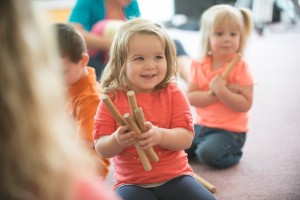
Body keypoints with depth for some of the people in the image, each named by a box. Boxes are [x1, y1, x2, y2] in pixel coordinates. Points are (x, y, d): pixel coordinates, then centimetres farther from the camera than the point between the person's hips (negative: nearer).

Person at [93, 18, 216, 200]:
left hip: (174, 176, 2)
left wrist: (159, 135, -32)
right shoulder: (112, 99, -5)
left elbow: (186, 138, -12)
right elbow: (102, 149, -6)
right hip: (132, 182, -1)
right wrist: (118, 140, -29)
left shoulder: (173, 94, -3)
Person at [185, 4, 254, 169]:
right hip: (201, 125, 4)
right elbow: (191, 98, -9)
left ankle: (233, 154, 6)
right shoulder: (199, 65, 0)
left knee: (208, 154, -26)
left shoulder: (240, 67, -11)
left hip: (230, 130, -4)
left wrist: (221, 90, -27)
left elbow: (245, 105, -17)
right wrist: (216, 93, -23)